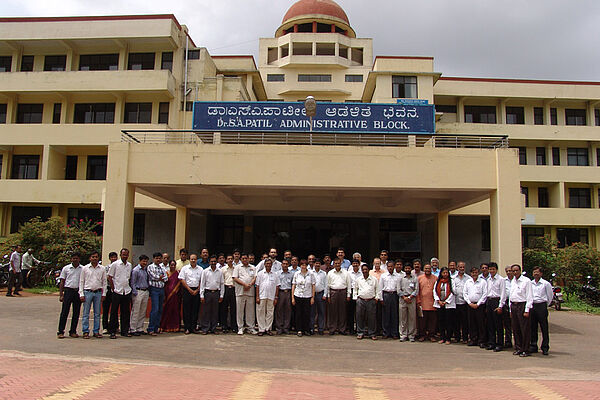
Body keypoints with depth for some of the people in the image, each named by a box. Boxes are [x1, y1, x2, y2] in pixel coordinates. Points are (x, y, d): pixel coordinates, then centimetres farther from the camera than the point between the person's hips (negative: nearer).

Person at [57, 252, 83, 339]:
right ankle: (61, 332, 3)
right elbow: (62, 282, 6)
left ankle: (73, 331, 14)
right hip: (68, 290, -1)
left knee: (76, 313, 5)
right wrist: (61, 295, -1)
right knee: (64, 312, -3)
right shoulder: (66, 268, 6)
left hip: (78, 291, 1)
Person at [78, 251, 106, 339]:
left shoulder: (102, 269, 7)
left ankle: (96, 331, 12)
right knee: (86, 313, 0)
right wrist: (81, 294, -3)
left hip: (98, 292, 2)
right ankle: (85, 331, 6)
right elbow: (81, 282, 4)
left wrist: (103, 294, 5)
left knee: (97, 313, 5)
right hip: (87, 292, -1)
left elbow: (104, 282, 10)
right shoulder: (85, 268, 3)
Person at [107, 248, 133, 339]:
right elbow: (109, 277, -2)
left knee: (126, 312, 7)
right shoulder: (115, 264, -3)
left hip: (127, 291, 4)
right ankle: (112, 331, 7)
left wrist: (128, 287, 9)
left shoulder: (129, 265, 11)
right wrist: (113, 289, -6)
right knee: (114, 312, 0)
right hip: (117, 291, -4)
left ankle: (125, 331, 15)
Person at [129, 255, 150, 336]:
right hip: (138, 292, -7)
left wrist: (148, 291, 12)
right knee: (135, 312, -4)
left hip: (145, 292, 7)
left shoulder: (146, 269, 12)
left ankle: (140, 328, 17)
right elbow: (132, 283, -8)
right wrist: (135, 293, -13)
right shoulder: (135, 270, -7)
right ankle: (132, 329, 2)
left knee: (143, 312, 9)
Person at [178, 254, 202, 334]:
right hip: (187, 290, -2)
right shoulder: (185, 268, 4)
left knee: (195, 310, 3)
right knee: (186, 310, -1)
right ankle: (187, 328, 3)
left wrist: (197, 290, -4)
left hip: (196, 291, 2)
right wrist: (190, 290, -7)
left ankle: (193, 327, 9)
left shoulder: (200, 269, 9)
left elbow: (201, 281, 8)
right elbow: (182, 280, -2)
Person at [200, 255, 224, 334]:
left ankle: (213, 329, 14)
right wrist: (202, 295, -5)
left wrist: (221, 295, 5)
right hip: (207, 292, -2)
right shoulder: (205, 271, 2)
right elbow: (202, 284, 1)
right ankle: (205, 329, 7)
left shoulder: (220, 272, 6)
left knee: (215, 312, 6)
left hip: (216, 293, 2)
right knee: (206, 312, 0)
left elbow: (222, 284, 9)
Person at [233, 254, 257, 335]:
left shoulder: (253, 268, 15)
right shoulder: (237, 267, 10)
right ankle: (240, 328, 8)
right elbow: (235, 278, -1)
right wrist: (245, 284, -12)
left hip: (250, 292, 1)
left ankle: (251, 327, 10)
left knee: (250, 310, 4)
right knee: (240, 310, 1)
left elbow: (255, 278, 6)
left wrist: (249, 285, -12)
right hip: (240, 292, -1)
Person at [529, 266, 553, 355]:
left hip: (542, 306, -4)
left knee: (544, 328, -1)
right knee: (533, 328, 8)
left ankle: (545, 348, 6)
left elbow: (550, 295, 6)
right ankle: (533, 346, 16)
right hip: (532, 306, 4)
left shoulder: (546, 284, -2)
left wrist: (546, 305, 8)